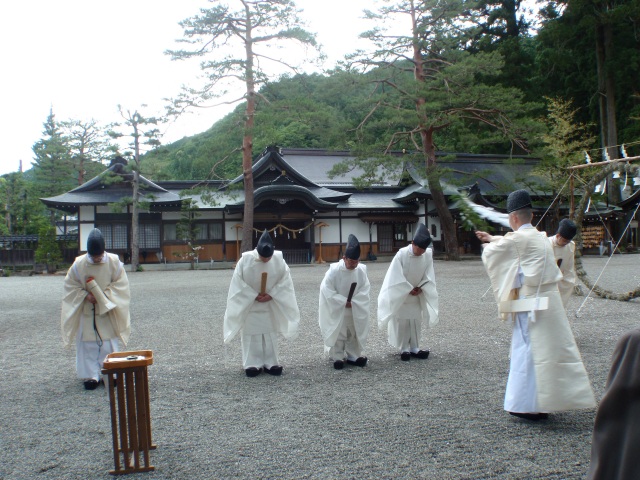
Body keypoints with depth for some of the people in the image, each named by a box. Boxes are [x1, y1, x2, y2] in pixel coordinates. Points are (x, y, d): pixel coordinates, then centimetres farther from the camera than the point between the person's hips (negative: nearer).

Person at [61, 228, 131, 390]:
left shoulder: (114, 261, -11)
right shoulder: (79, 264, -11)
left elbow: (120, 285, -6)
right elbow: (70, 285, -1)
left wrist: (103, 295, -17)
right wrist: (85, 295, -15)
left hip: (108, 312, 0)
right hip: (87, 312, 0)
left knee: (109, 345, 3)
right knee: (88, 345, 2)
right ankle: (90, 375, 9)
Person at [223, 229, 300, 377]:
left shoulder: (279, 259, -15)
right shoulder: (245, 259, -20)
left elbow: (285, 280, -8)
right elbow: (238, 282, -14)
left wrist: (271, 295, -17)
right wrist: (254, 296, -17)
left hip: (271, 306, 2)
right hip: (249, 305, -2)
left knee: (270, 335, 8)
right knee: (251, 335, 3)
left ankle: (271, 363, 17)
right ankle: (253, 364, 11)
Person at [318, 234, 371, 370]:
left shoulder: (361, 270, -12)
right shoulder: (334, 270, -21)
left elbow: (365, 289, -7)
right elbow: (326, 289, -20)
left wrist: (353, 302, -19)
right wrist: (343, 301, -21)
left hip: (355, 310, 3)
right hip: (336, 309, -3)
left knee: (355, 332, 11)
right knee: (338, 334, 3)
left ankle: (353, 356, 24)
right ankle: (338, 357, 15)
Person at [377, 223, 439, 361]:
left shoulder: (428, 254, -12)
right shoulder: (402, 254, -23)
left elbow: (429, 277, -3)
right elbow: (397, 277, -19)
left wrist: (420, 288, -14)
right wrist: (409, 290, -17)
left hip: (417, 295, 4)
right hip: (401, 295, -4)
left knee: (416, 322, 9)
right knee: (402, 322, 1)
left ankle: (414, 348, 19)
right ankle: (404, 349, 11)